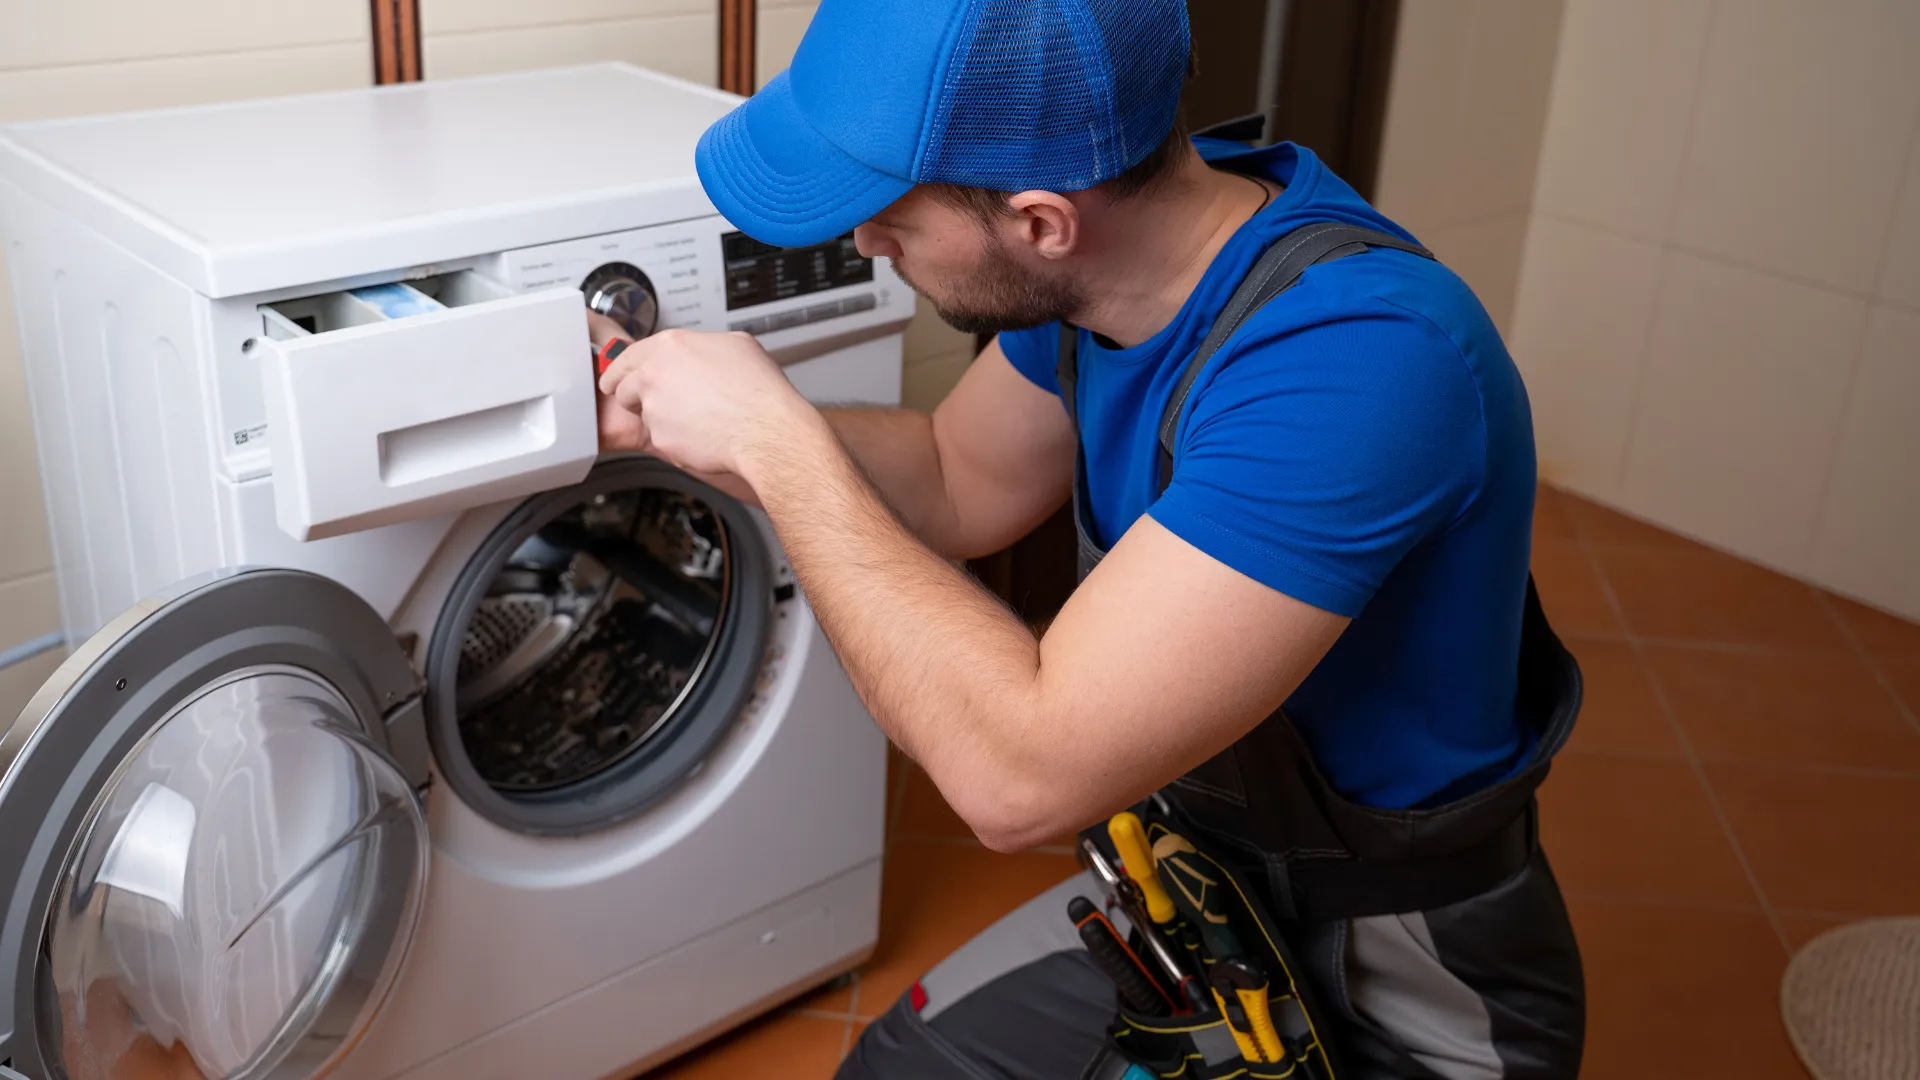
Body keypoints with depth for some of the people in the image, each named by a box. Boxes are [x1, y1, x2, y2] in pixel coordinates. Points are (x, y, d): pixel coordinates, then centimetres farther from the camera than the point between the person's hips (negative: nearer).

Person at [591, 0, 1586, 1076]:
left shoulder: (1363, 359, -37)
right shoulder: (1095, 257, -11)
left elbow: (1019, 773, -39)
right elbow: (958, 485, 7)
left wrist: (778, 440, -29)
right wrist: (681, 416, -6)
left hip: (1411, 993, -6)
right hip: (1204, 873, 7)